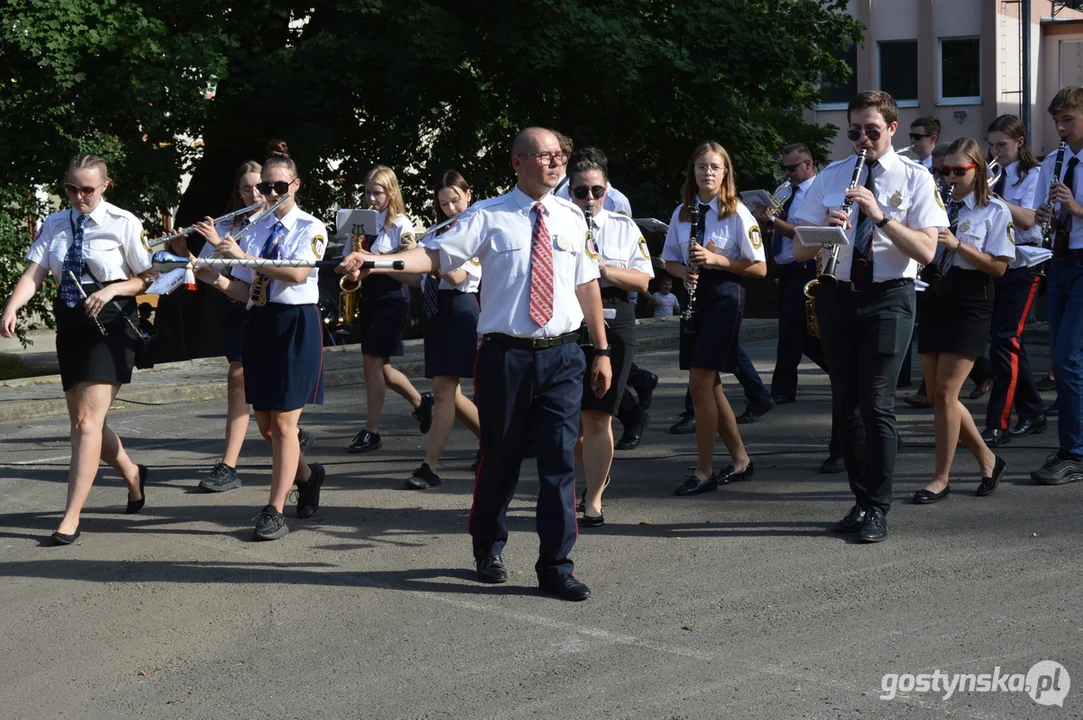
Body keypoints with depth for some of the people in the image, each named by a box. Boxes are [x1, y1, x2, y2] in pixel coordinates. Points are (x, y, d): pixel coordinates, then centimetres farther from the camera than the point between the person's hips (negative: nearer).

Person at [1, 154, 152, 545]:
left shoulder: (123, 223, -6)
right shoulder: (55, 224, 6)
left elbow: (149, 278, -2)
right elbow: (34, 274, -5)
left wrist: (112, 289, -19)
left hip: (110, 325, -6)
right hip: (71, 326, 6)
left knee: (88, 419, -12)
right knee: (83, 420, 12)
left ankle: (71, 517, -10)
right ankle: (132, 475, 38)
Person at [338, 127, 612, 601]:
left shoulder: (571, 218, 9)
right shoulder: (488, 217, -3)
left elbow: (587, 283, 14)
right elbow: (435, 255, -11)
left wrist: (602, 350, 14)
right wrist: (371, 261, -25)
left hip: (562, 354, 3)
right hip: (507, 353, -3)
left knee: (560, 461, 1)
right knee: (500, 458, 9)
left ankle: (557, 567, 11)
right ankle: (488, 551, 32)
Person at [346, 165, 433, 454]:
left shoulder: (400, 224, -7)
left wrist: (411, 252, -31)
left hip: (392, 297, -7)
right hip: (368, 297, 7)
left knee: (373, 363, -10)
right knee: (378, 366, 11)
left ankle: (371, 432, -4)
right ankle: (420, 402, 34)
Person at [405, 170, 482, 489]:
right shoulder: (439, 233, 17)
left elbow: (458, 276, -19)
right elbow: (420, 276, 16)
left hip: (459, 310, -8)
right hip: (435, 311, 8)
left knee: (443, 390, -11)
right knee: (449, 393, 9)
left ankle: (429, 467, -12)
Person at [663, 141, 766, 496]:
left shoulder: (738, 213, -7)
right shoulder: (682, 213, 8)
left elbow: (759, 268, -8)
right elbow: (669, 260, 16)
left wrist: (717, 259, -19)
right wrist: (684, 271, -6)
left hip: (725, 296, -6)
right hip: (694, 296, 6)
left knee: (700, 382, -12)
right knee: (708, 384, 10)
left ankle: (703, 470, -4)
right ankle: (740, 459, 25)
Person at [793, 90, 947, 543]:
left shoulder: (915, 178, -1)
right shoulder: (829, 178, 8)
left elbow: (926, 251, -11)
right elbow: (800, 252, 4)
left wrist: (881, 215, -21)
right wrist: (826, 229, -17)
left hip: (889, 297, -4)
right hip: (837, 297, 4)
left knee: (877, 403, -9)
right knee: (846, 403, 9)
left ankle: (878, 509, -1)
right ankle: (861, 499, 22)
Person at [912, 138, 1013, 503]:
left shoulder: (994, 211, -4)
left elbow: (998, 267, -11)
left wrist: (958, 244, -21)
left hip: (969, 308, -6)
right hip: (934, 302, 6)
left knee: (945, 393, -9)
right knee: (938, 394, 7)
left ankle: (941, 477, 3)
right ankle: (987, 458, 25)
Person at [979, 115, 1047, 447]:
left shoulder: (1032, 176, -6)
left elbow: (1027, 220, -21)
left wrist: (990, 195, -28)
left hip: (1022, 267, -7)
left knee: (1005, 340, -14)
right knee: (1008, 341, 10)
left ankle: (998, 425, -14)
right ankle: (1032, 414, 21)